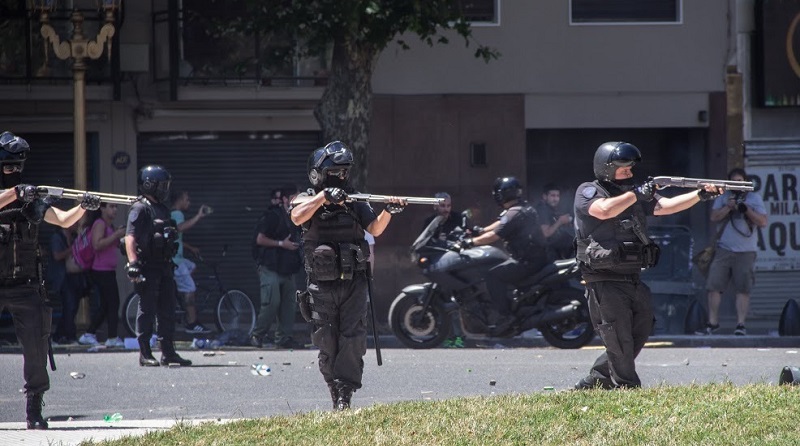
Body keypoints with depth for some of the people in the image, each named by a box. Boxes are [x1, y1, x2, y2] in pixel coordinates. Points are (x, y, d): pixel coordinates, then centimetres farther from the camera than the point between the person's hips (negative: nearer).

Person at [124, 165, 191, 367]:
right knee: (147, 310, -5)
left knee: (168, 310, 8)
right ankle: (145, 354, 0)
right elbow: (130, 237, -19)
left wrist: (170, 263, 24)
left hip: (163, 267, 9)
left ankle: (168, 352, 13)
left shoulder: (162, 209, 19)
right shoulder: (140, 209, -9)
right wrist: (133, 263, -29)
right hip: (147, 267, -9)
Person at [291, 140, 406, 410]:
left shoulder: (355, 202, 9)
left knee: (353, 339, -10)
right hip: (322, 285, -1)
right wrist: (324, 196, -27)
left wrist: (388, 211, -21)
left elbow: (375, 228, -2)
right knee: (327, 342, 2)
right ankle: (335, 390, 14)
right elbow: (297, 217, -18)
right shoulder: (309, 200, 3)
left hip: (353, 283, 1)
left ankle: (345, 393, -8)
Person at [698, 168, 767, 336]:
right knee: (713, 286, -4)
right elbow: (714, 217, 2)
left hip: (746, 252, -2)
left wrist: (746, 210, -11)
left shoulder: (755, 199, 10)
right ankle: (712, 322, 4)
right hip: (723, 250, 2)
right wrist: (728, 207, -12)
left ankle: (741, 324, -6)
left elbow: (763, 222, 2)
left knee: (743, 290, -7)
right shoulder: (723, 197, 14)